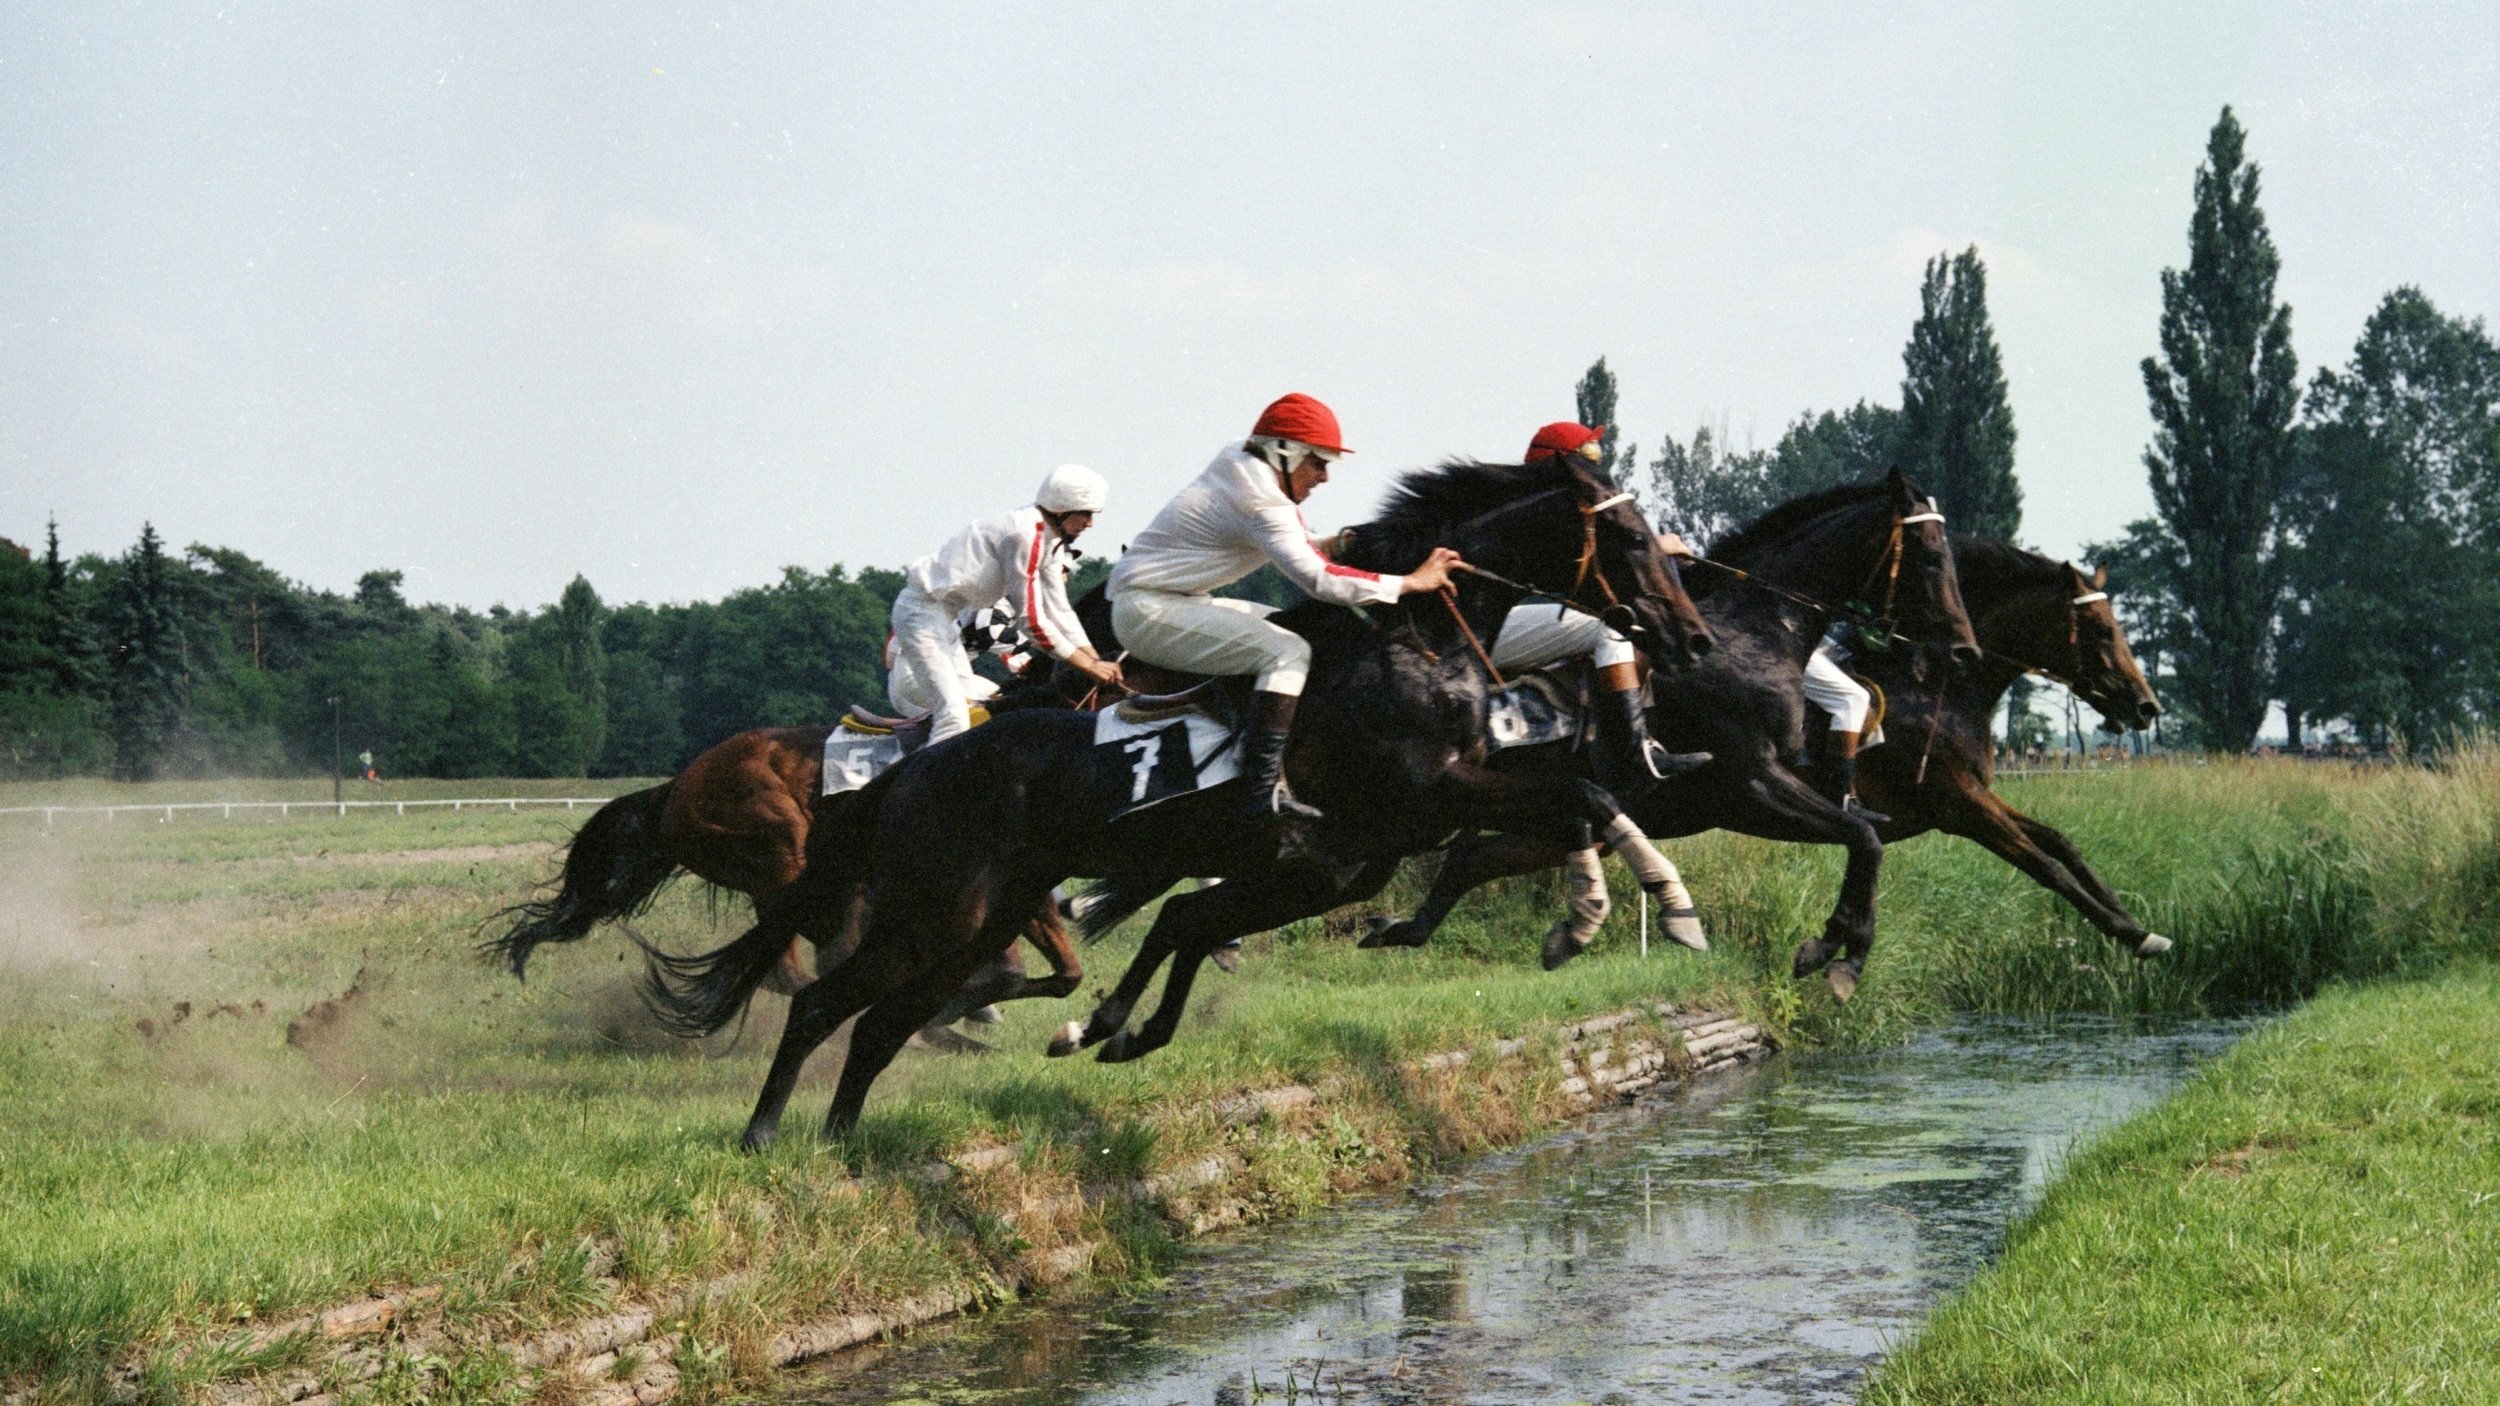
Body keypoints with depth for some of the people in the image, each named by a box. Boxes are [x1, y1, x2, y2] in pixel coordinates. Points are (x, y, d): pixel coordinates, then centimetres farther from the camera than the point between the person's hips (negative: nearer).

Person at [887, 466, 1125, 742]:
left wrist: (1099, 664, -2)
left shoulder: (1051, 541, 8)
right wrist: (1089, 666, -19)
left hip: (944, 615, 11)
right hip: (923, 611, -11)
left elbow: (1059, 611, 8)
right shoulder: (1026, 535, -23)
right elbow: (1032, 620, -24)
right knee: (954, 718, -20)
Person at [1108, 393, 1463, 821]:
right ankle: (1264, 790, -25)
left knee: (1285, 625, 18)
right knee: (1288, 651, -19)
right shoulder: (1258, 502, -19)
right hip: (1148, 611, -11)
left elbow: (1299, 549, 22)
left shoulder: (1244, 472, 12)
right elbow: (1318, 579, -26)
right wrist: (1412, 582, -22)